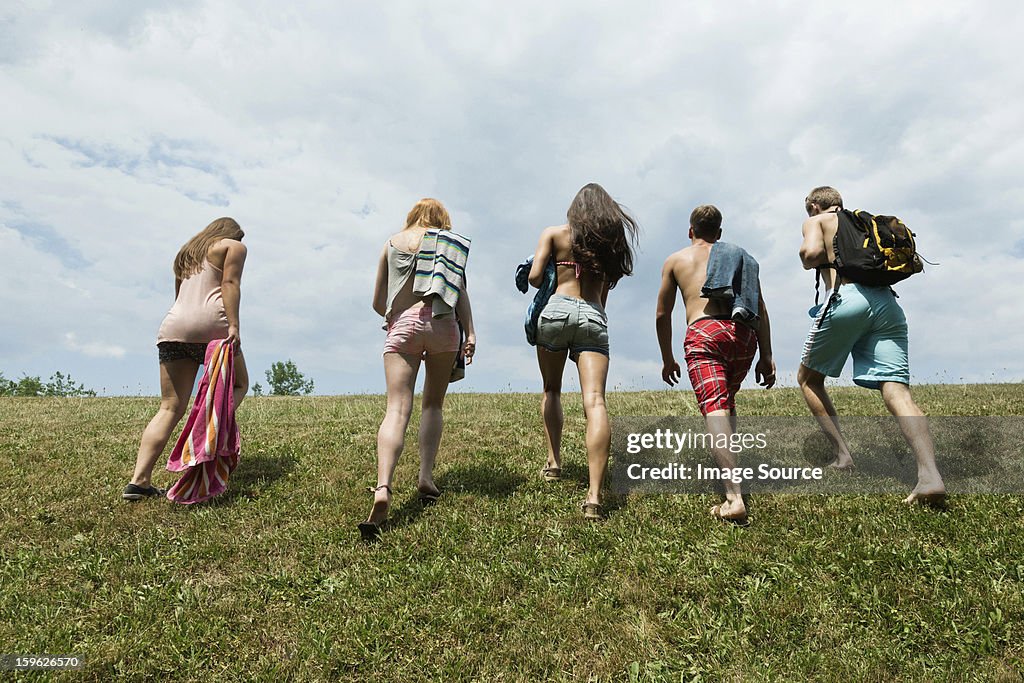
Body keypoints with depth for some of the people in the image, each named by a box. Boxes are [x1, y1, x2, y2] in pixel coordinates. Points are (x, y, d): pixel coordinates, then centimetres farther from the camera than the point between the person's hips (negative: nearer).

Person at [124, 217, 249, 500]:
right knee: (239, 384, 12)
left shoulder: (186, 253, 33)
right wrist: (233, 325, -14)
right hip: (211, 324, -6)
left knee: (170, 408, 3)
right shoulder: (234, 246, 12)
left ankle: (139, 481, -7)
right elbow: (230, 283, -5)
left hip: (173, 327, 6)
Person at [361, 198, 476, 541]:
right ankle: (426, 477, 6)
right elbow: (460, 290, 1)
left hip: (402, 325, 0)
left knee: (397, 410, -11)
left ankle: (383, 487, -28)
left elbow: (378, 303, 19)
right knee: (433, 404, 14)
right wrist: (470, 332, -3)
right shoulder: (450, 242, 15)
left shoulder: (392, 242, 19)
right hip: (443, 324, 0)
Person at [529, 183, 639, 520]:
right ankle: (594, 495, -22)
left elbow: (534, 277, 1)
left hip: (558, 309, -1)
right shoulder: (610, 242, 22)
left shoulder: (554, 233, 12)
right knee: (594, 400, -12)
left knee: (552, 391, 21)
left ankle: (554, 462, 15)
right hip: (595, 317, 1)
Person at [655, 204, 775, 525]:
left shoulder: (675, 260, 21)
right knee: (727, 401, 26)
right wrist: (766, 355, 13)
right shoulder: (740, 256, 26)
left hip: (704, 333, -4)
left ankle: (734, 498, -31)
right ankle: (732, 474, 26)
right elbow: (761, 309, 15)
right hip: (743, 334, 4)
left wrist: (667, 359, 28)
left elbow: (662, 315, 19)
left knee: (714, 409, -16)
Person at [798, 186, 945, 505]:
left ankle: (842, 455, 6)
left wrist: (812, 256, 19)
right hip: (887, 302, 5)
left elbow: (811, 254, -5)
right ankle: (930, 475, -27)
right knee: (897, 392, -7)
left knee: (808, 379, 15)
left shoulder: (816, 221, 17)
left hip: (847, 298, -5)